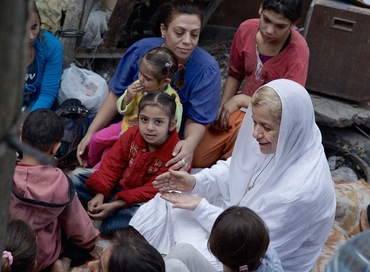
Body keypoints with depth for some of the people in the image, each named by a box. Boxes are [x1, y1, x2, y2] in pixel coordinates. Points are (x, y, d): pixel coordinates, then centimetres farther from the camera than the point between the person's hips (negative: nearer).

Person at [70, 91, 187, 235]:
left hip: (141, 201, -5)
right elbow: (112, 163, -5)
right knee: (77, 175, -3)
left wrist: (115, 205, -28)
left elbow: (153, 190, -24)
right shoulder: (132, 134, -11)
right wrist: (100, 194, -18)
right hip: (119, 185, 5)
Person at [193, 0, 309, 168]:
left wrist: (240, 100, -20)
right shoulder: (246, 29, -10)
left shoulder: (298, 52, -27)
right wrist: (222, 109, -4)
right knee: (196, 159, 0)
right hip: (241, 110, 5)